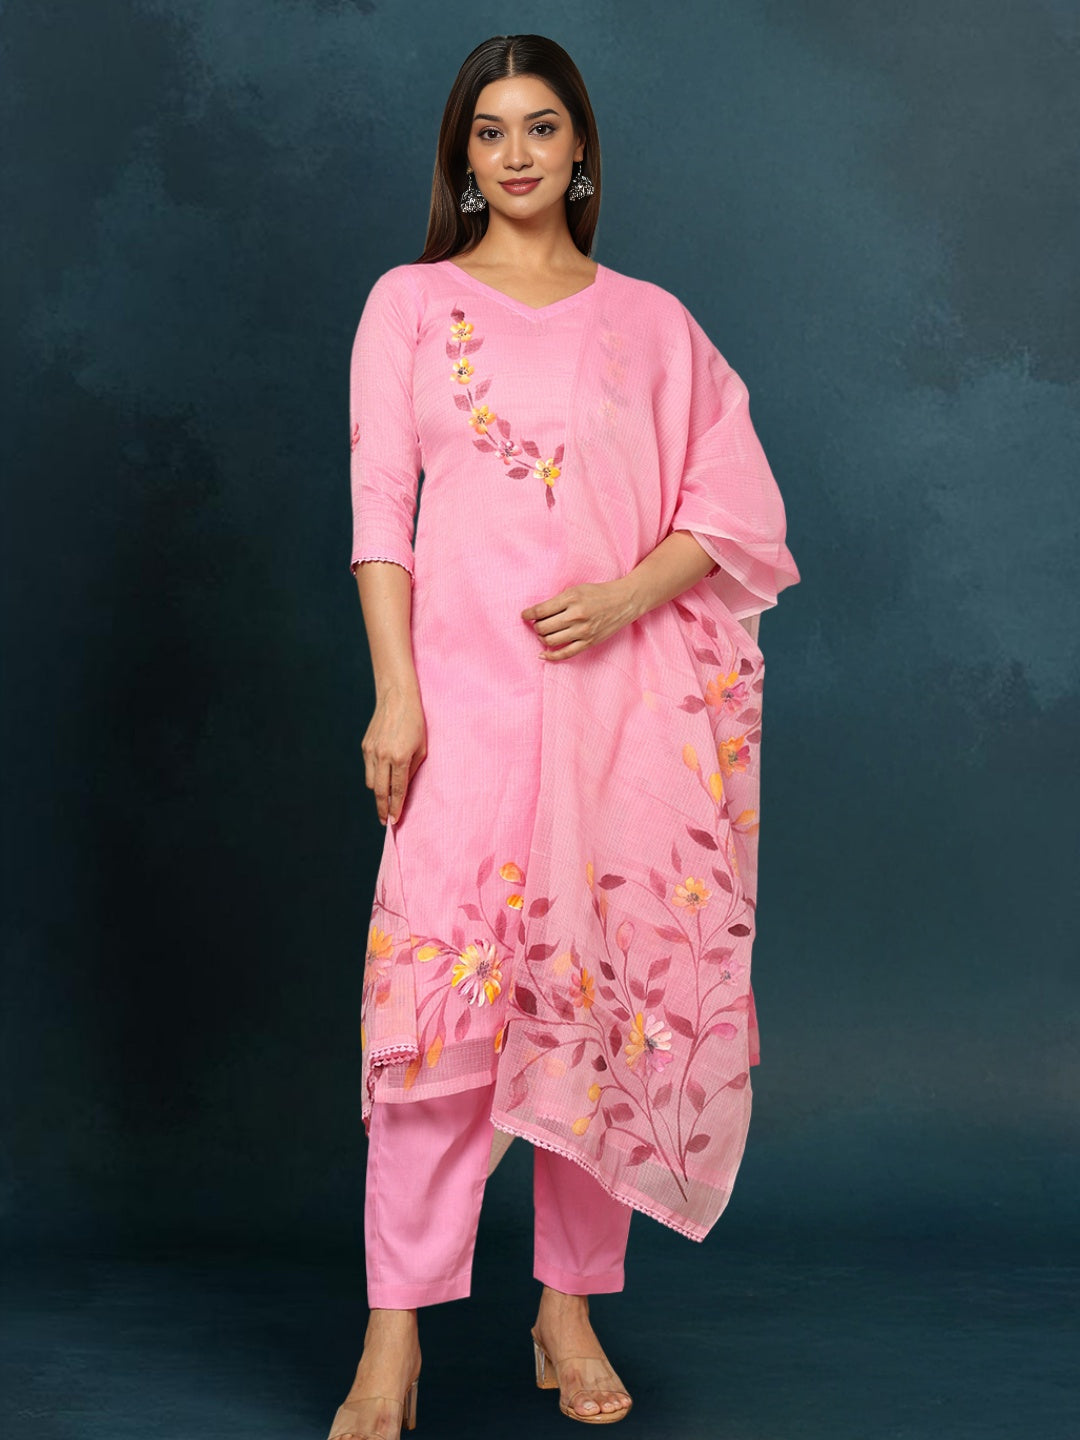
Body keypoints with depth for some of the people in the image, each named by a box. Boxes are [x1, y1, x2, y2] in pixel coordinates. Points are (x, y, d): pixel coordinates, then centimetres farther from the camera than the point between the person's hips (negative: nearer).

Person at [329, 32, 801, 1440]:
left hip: (630, 690, 2)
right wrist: (395, 691, -7)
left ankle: (572, 1310, 14)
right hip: (470, 684, -1)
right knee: (446, 986, -11)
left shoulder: (652, 321, 12)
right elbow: (381, 510, 4)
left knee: (610, 990, 2)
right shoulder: (410, 304, 10)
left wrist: (629, 596, -9)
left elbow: (732, 505, 9)